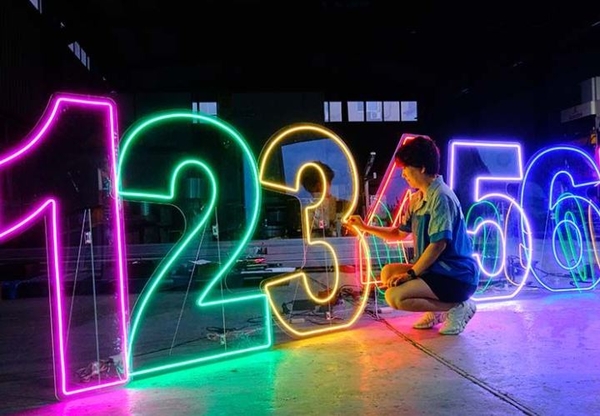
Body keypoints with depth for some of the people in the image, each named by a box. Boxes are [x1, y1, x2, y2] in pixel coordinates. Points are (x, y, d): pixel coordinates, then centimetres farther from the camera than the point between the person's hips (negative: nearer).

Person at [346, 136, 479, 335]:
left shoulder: (441, 197, -18)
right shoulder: (417, 199, 11)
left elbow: (438, 244, -22)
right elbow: (399, 233, 21)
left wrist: (410, 274, -17)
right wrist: (365, 227, 14)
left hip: (457, 276, -10)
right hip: (437, 269, 10)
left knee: (395, 297, -21)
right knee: (388, 272, 11)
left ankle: (458, 307, -6)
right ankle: (437, 309, 10)